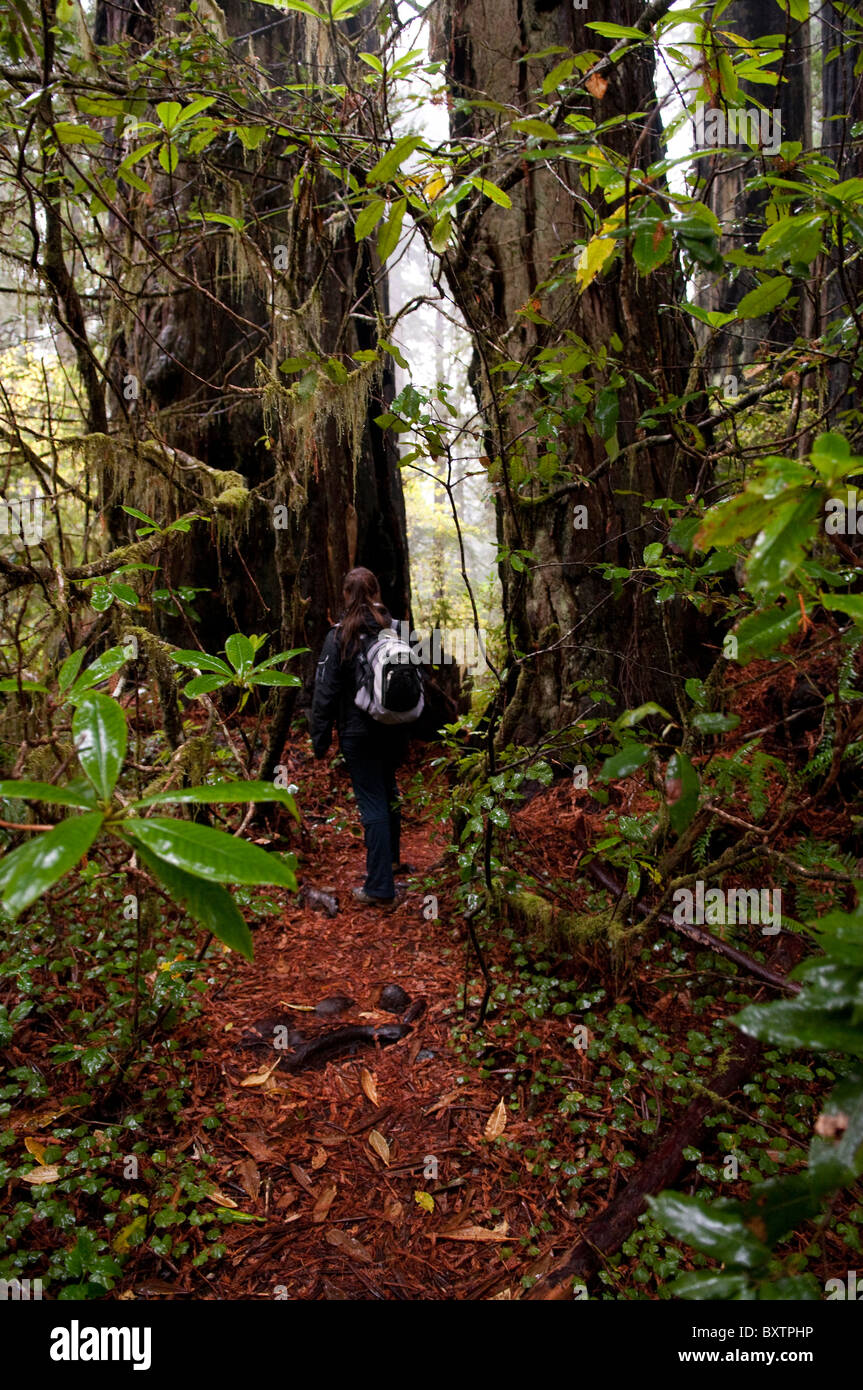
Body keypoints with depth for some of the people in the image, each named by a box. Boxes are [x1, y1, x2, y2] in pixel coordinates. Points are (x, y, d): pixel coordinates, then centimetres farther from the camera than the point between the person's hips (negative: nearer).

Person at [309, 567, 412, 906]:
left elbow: (325, 692, -11)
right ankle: (391, 861, 41)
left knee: (372, 805, -2)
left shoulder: (339, 637, -12)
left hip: (359, 734, -5)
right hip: (394, 730, 5)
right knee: (387, 793, 23)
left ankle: (379, 888, 3)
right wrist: (407, 725, 15)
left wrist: (320, 738, -3)